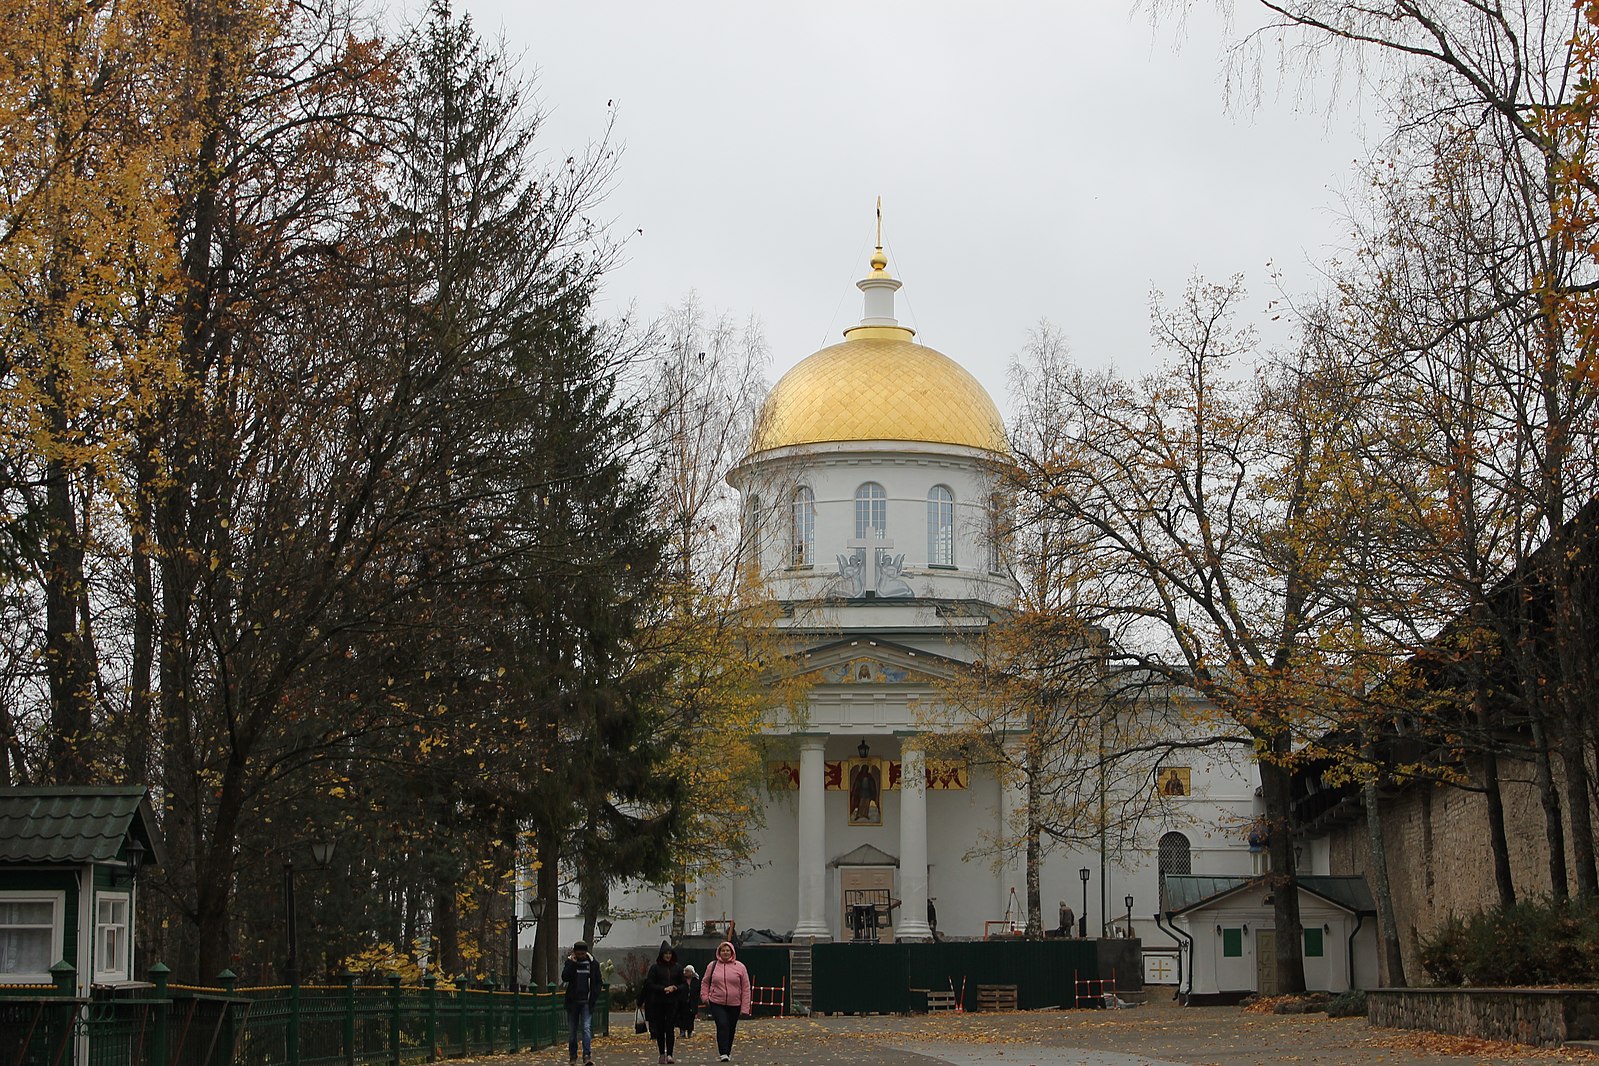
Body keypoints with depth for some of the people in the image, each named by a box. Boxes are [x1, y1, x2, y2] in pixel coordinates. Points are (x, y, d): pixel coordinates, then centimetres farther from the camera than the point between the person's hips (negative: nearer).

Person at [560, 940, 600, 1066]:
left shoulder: (593, 963, 1)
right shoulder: (570, 962, 2)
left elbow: (597, 982, 6)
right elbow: (564, 977, -12)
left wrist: (593, 998, -4)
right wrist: (572, 963, -19)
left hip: (586, 1002, -1)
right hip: (572, 1001, 1)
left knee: (587, 1028, -12)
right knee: (572, 1030, 8)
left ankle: (587, 1056, -18)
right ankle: (572, 1055, 20)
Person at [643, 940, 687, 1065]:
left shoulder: (677, 967, 7)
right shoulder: (655, 967, 1)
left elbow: (684, 984, 10)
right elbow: (649, 984, -3)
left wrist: (675, 988, -11)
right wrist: (664, 989, -14)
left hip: (673, 1002, 0)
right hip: (658, 1002, 0)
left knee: (670, 1028, -8)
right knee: (660, 1028, 4)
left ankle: (669, 1054, -10)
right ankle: (662, 1054, 14)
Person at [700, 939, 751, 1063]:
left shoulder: (739, 967, 2)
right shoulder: (712, 966, 5)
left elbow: (746, 988, 3)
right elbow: (705, 983, 16)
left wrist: (745, 1008, -2)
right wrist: (705, 996, 0)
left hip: (734, 1005, 1)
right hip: (717, 1003, -1)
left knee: (731, 1029, 8)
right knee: (722, 1026, -18)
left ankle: (728, 1052, 27)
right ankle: (723, 1054, -20)